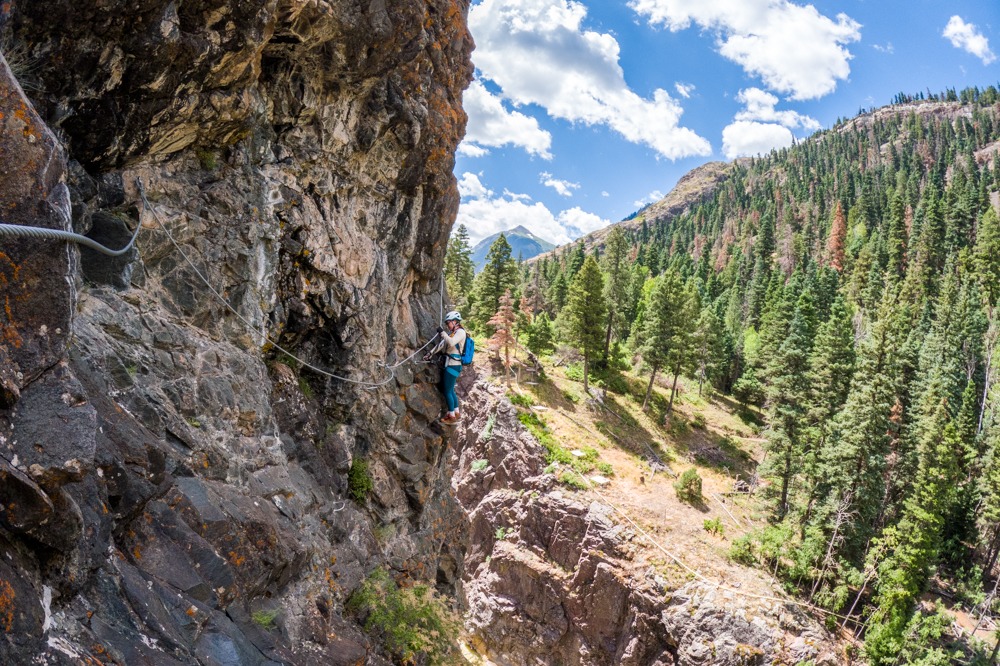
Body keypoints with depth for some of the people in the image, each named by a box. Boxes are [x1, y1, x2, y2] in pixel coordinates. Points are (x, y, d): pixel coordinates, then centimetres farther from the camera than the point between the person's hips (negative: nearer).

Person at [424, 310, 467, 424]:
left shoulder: (460, 331, -10)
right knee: (450, 390, 15)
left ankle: (452, 416, 4)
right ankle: (457, 413, 24)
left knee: (447, 391, -3)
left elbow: (451, 343, -27)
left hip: (453, 365, -9)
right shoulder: (453, 333, 17)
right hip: (451, 364, 9)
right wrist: (430, 353, 16)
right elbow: (442, 344, 19)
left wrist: (442, 332, -18)